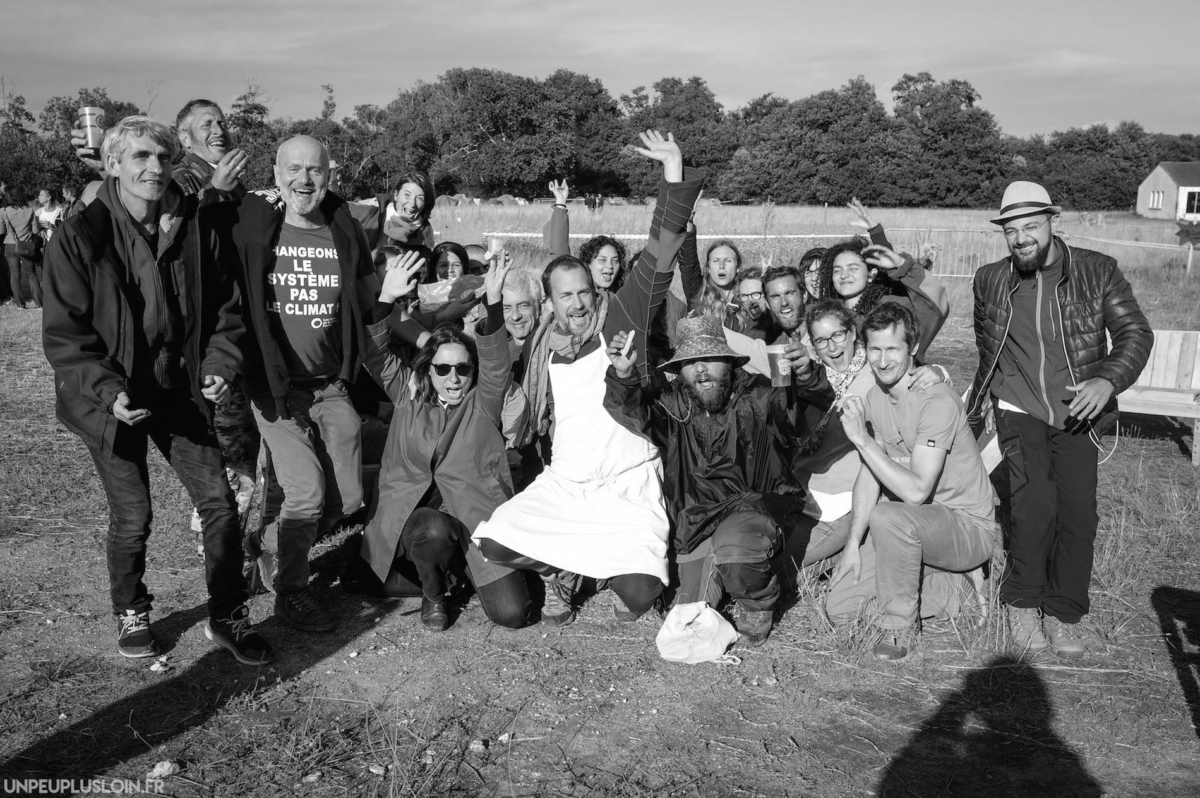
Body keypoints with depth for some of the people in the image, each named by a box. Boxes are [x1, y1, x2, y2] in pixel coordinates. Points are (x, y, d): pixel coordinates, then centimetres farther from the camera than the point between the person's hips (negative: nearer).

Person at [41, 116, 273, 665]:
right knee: (132, 516, 5)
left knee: (219, 502, 0)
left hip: (180, 391, 3)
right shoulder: (79, 238, -12)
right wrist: (108, 390, -23)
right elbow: (63, 334, -10)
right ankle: (130, 614, 33)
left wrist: (220, 364, -10)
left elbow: (224, 306, 5)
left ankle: (227, 617, 18)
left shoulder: (196, 228, -4)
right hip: (111, 400, -3)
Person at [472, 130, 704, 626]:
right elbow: (528, 418, 20)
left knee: (638, 591, -20)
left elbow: (660, 256, -16)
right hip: (562, 485, 4)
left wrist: (674, 173, -20)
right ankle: (562, 572, 20)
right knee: (493, 543, -10)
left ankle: (633, 571, 19)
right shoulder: (538, 349, 6)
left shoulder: (621, 320, -6)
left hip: (627, 487, -4)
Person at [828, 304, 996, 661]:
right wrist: (853, 545, -8)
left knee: (887, 517, -37)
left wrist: (861, 438, -31)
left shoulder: (937, 402, -25)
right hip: (919, 520, 8)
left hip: (969, 526, -8)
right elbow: (870, 474, 0)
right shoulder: (875, 395, 1)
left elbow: (917, 491, -33)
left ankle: (900, 627, -16)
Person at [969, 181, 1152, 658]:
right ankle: (1021, 602, -1)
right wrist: (982, 396, 25)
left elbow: (1135, 332, -7)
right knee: (1035, 502, -21)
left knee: (1078, 509, -11)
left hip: (1078, 413, 0)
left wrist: (1108, 380, -26)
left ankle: (1063, 613, 8)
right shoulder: (989, 281, 2)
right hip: (1019, 411, 0)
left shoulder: (1098, 272, -4)